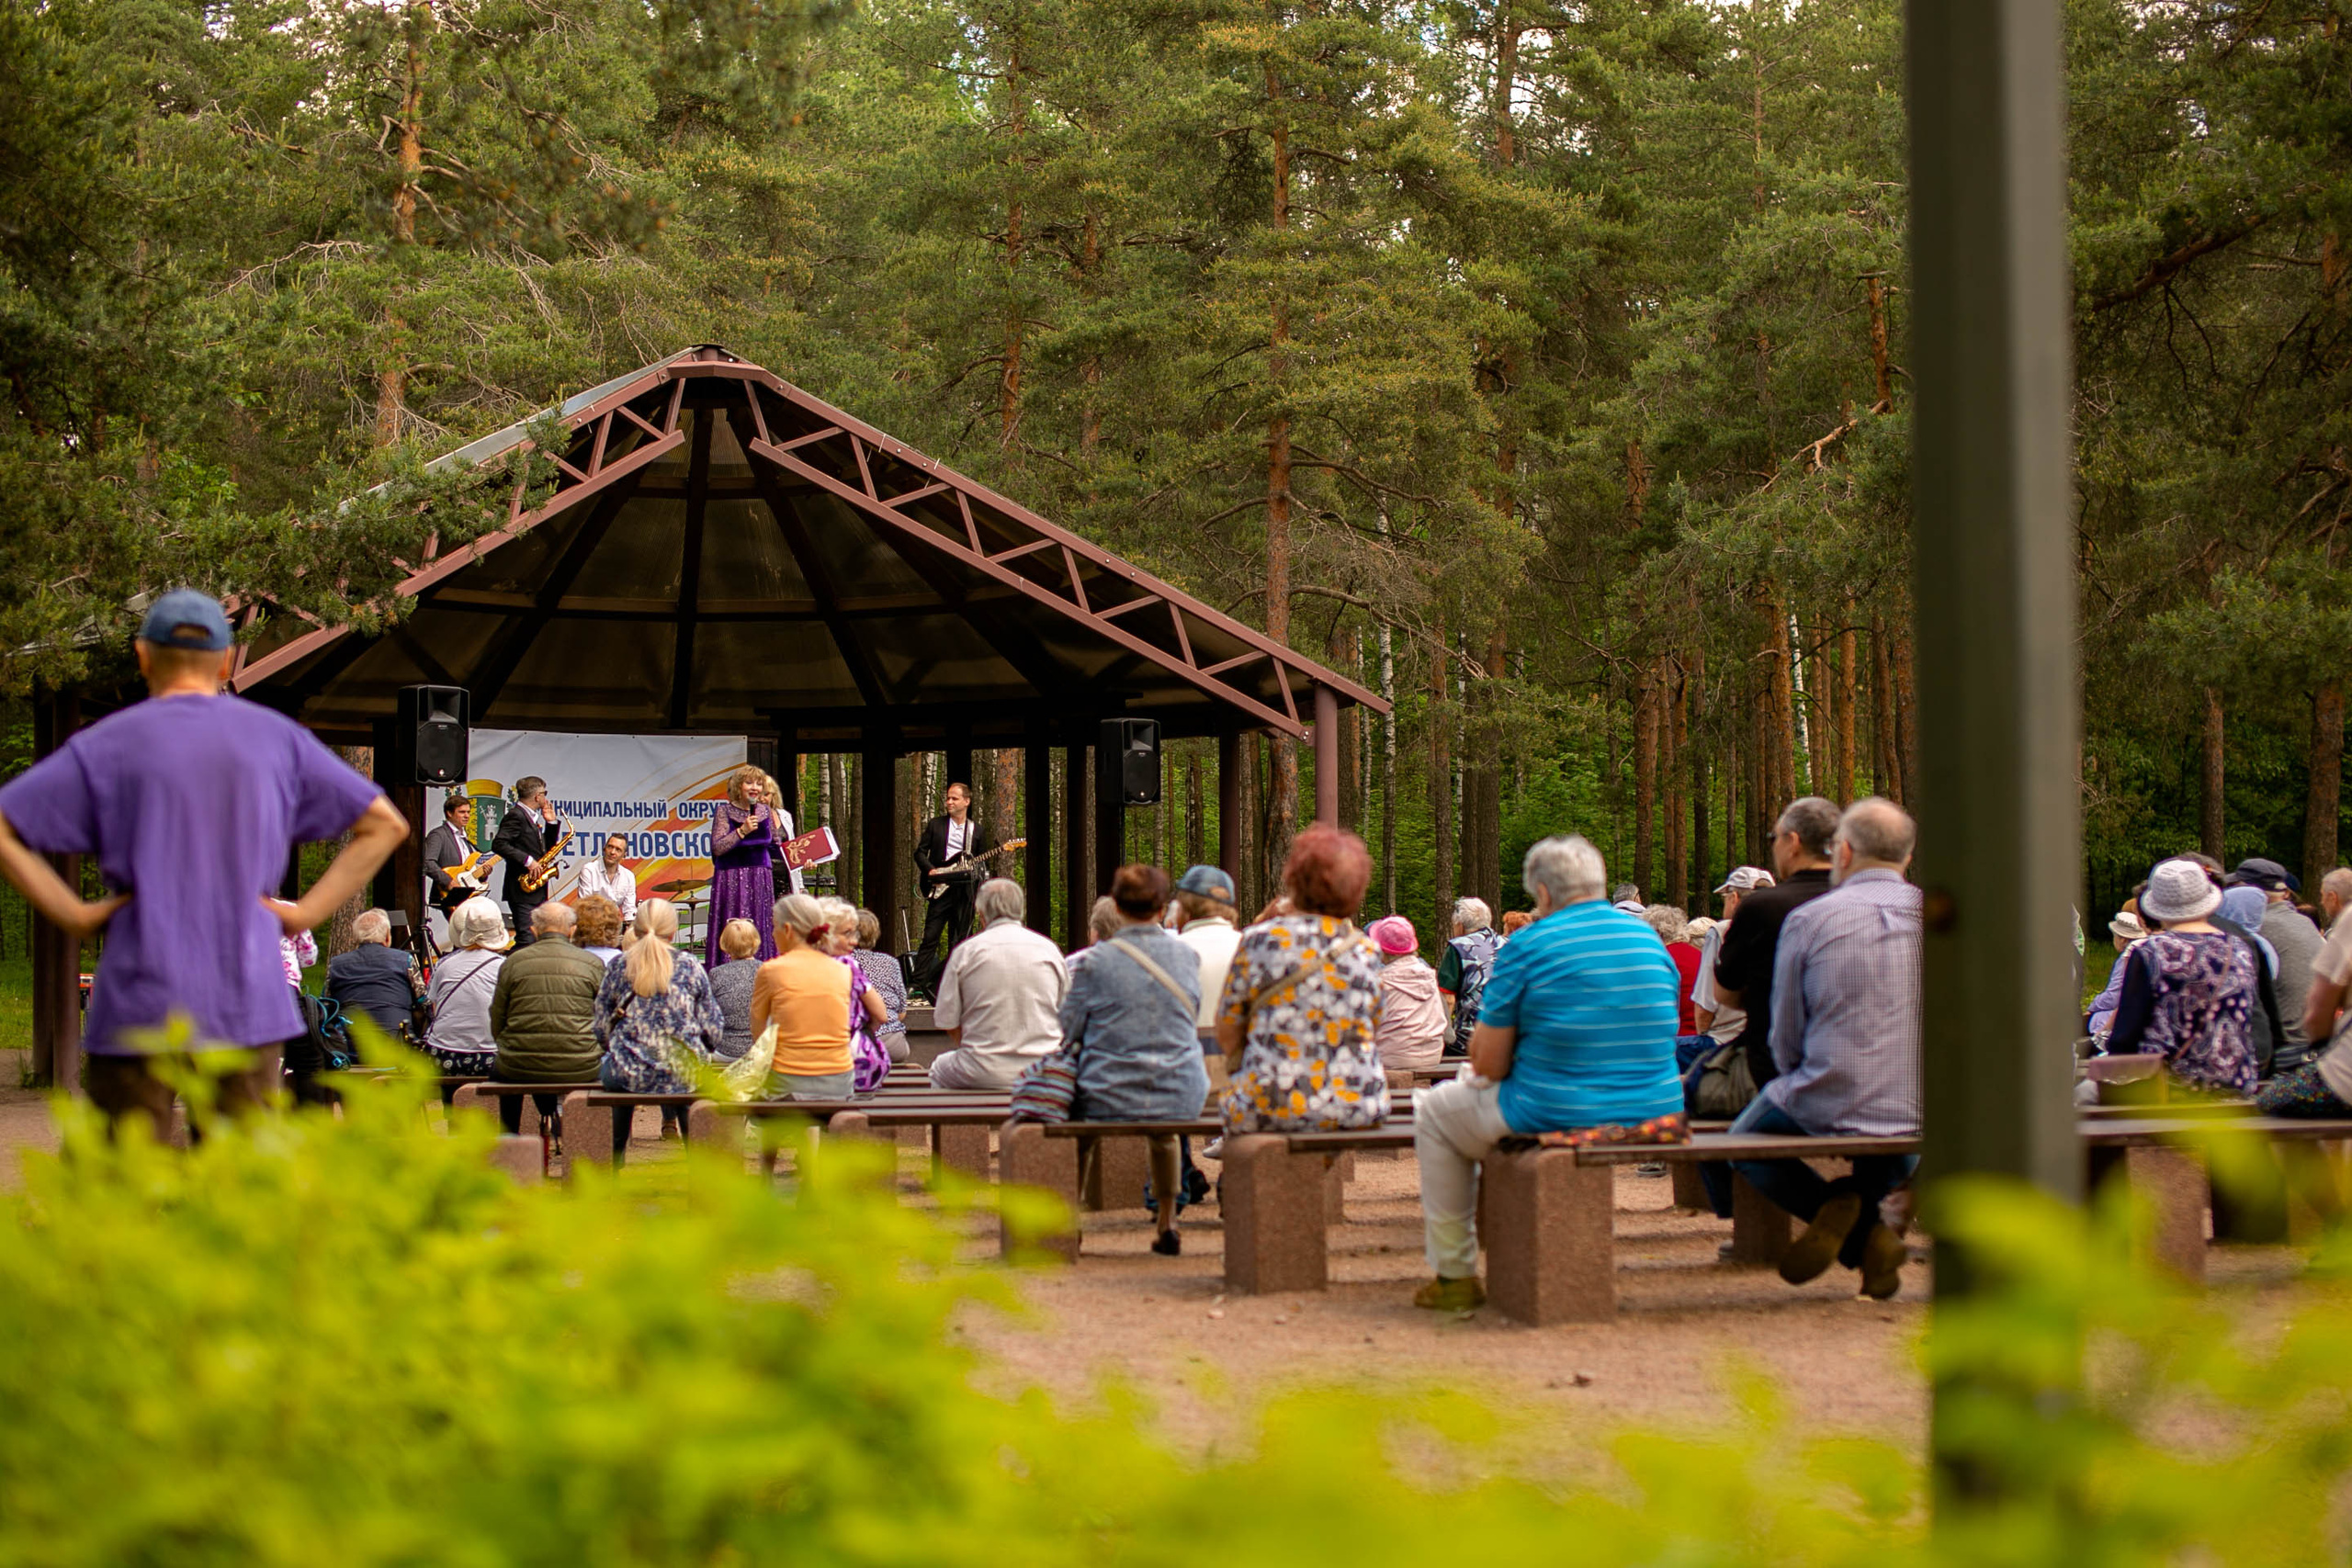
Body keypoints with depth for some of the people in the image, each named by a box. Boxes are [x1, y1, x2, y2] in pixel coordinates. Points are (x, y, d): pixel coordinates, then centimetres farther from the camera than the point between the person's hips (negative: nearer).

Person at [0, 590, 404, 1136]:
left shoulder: (107, 746, 1)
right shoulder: (278, 738, 8)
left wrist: (74, 913, -2)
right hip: (249, 1006, 2)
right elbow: (385, 824, 12)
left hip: (139, 1007, -2)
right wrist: (306, 912, 6)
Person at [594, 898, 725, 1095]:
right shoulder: (690, 966, -2)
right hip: (684, 1079, 0)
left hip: (630, 1078, 0)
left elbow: (602, 1031, 1)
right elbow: (714, 1034, -1)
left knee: (605, 1069, 33)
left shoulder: (618, 967, -1)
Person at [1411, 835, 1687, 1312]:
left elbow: (1488, 1065, -9)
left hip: (1559, 1116, -6)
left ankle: (1455, 1275, 21)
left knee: (1433, 1111, 22)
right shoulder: (1650, 939, 7)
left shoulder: (1527, 947, -10)